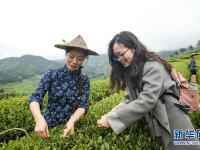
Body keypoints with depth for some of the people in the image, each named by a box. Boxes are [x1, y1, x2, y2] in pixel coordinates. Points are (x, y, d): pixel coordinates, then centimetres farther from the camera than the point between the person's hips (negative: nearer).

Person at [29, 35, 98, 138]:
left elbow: (83, 105, -10)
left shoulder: (84, 80, -4)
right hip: (48, 126, 0)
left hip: (69, 126, 1)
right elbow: (35, 97, -15)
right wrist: (39, 118, -33)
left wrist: (72, 121, -28)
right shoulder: (52, 74, -8)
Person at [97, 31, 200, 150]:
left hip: (172, 122, -7)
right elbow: (130, 99, 5)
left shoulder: (153, 66, -19)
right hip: (155, 124, 7)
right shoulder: (130, 72, 6)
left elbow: (146, 101, -29)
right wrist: (118, 109, -16)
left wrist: (112, 119, -28)